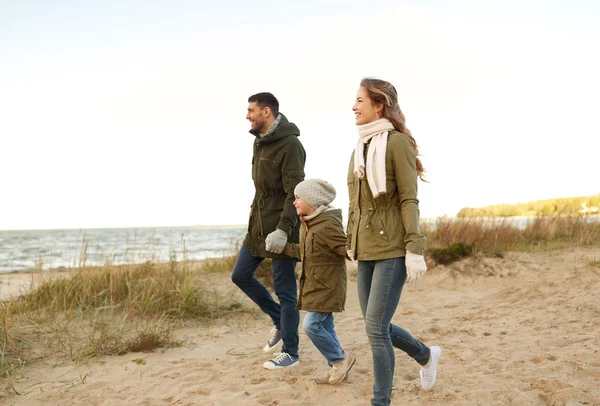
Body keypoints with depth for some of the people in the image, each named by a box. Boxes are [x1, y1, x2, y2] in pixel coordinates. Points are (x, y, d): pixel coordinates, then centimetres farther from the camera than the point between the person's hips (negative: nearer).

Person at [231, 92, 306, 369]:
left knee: (284, 289, -1)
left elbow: (295, 193, -22)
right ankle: (279, 320, 28)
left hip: (281, 229, -9)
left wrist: (283, 230, -29)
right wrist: (256, 218, 19)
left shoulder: (290, 145, -17)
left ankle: (290, 352, 12)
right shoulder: (260, 141, 11)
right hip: (259, 224, 9)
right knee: (240, 275, 12)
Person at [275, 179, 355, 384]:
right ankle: (336, 367, 23)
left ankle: (341, 359, 6)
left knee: (311, 325, -11)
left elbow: (348, 249, -23)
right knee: (324, 326, 12)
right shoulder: (307, 224, 9)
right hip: (315, 284, 9)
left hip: (327, 286, -9)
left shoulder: (328, 225, -22)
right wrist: (284, 247, 21)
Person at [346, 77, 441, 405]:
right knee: (378, 327, 13)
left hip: (392, 250, -8)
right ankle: (426, 356, 39)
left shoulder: (398, 142, -8)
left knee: (376, 328, -7)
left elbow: (409, 200, -12)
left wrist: (415, 250, -16)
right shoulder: (360, 148, 14)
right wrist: (350, 243, 18)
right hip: (366, 251, 8)